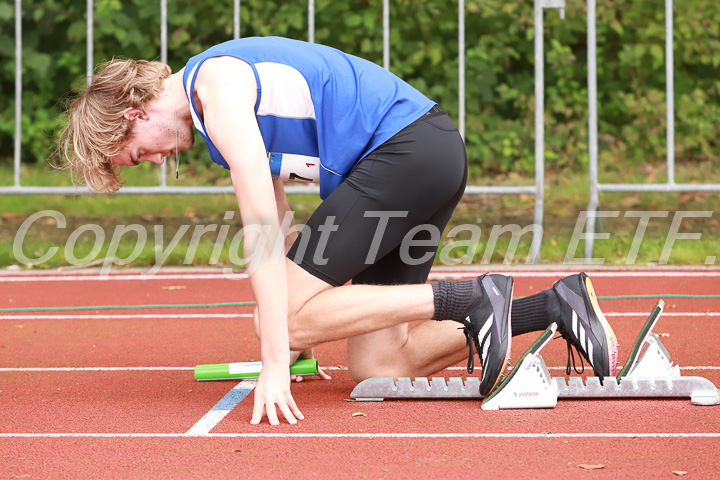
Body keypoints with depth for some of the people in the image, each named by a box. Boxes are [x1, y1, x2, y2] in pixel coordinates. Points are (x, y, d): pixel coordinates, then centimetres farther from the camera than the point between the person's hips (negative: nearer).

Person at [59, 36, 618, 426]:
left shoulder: (217, 84, -13)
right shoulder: (214, 106, 19)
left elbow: (262, 230, -20)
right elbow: (278, 228, 23)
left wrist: (276, 363, -21)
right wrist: (298, 346, 23)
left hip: (405, 148, -10)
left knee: (289, 314, -12)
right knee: (374, 368, 3)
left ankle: (468, 298, -13)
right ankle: (555, 305, 5)